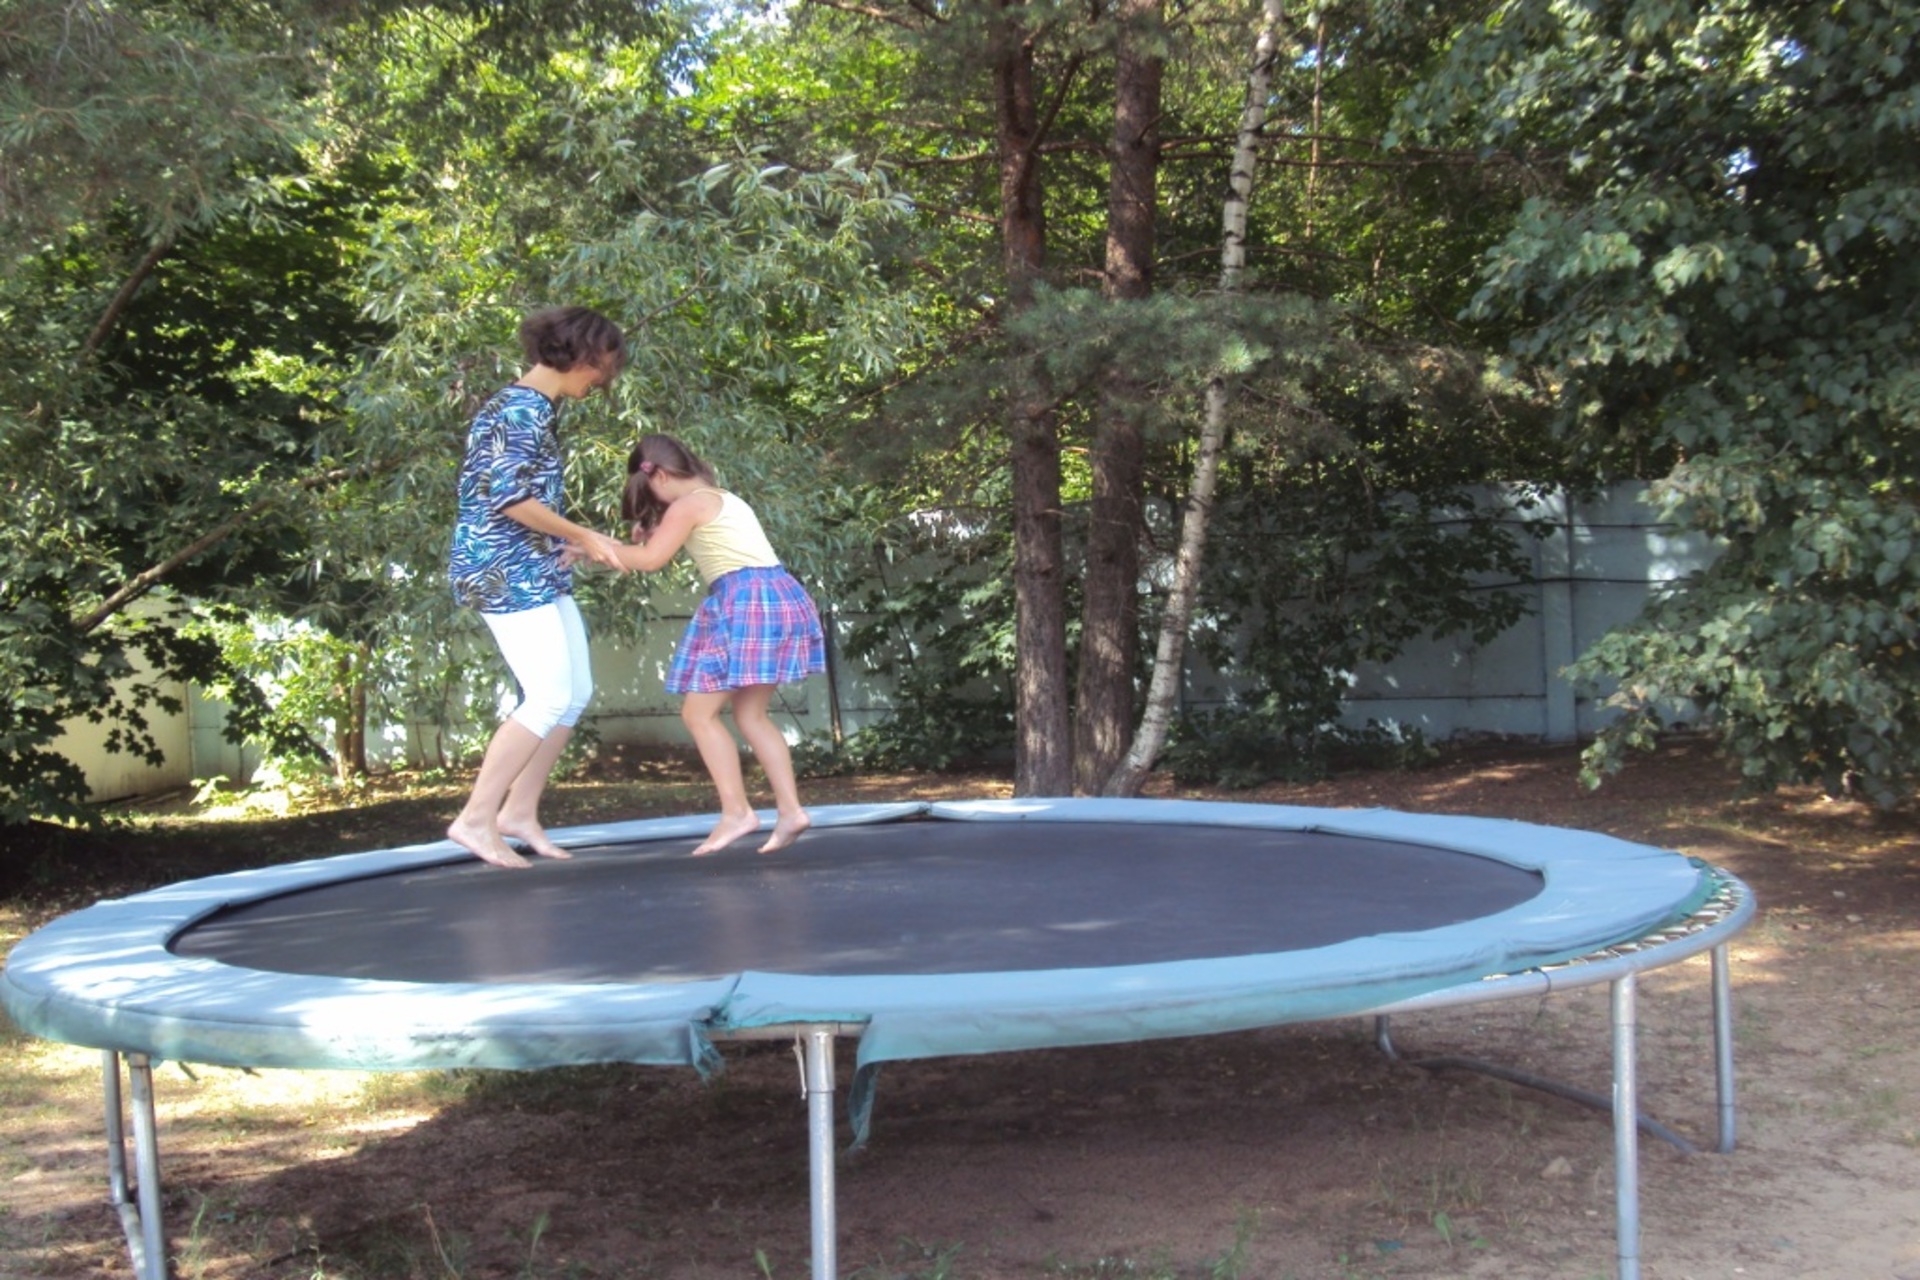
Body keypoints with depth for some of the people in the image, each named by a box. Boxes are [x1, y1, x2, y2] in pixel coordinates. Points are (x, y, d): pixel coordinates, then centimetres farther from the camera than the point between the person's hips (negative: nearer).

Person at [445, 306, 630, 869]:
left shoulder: (537, 407, 15)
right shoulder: (523, 409, -15)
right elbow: (509, 498, -21)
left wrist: (568, 542, 11)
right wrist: (582, 537, -13)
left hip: (536, 573, 10)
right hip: (507, 572, -10)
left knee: (575, 692, 10)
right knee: (550, 696, -11)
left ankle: (519, 812, 16)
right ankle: (476, 819, -6)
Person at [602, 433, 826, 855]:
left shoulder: (688, 505, -2)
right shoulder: (722, 499, 25)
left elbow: (651, 558, -9)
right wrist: (650, 531, 18)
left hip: (747, 600, -9)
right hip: (777, 595, 9)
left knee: (699, 713, -4)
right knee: (751, 713, 11)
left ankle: (736, 811, -11)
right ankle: (790, 809, 3)